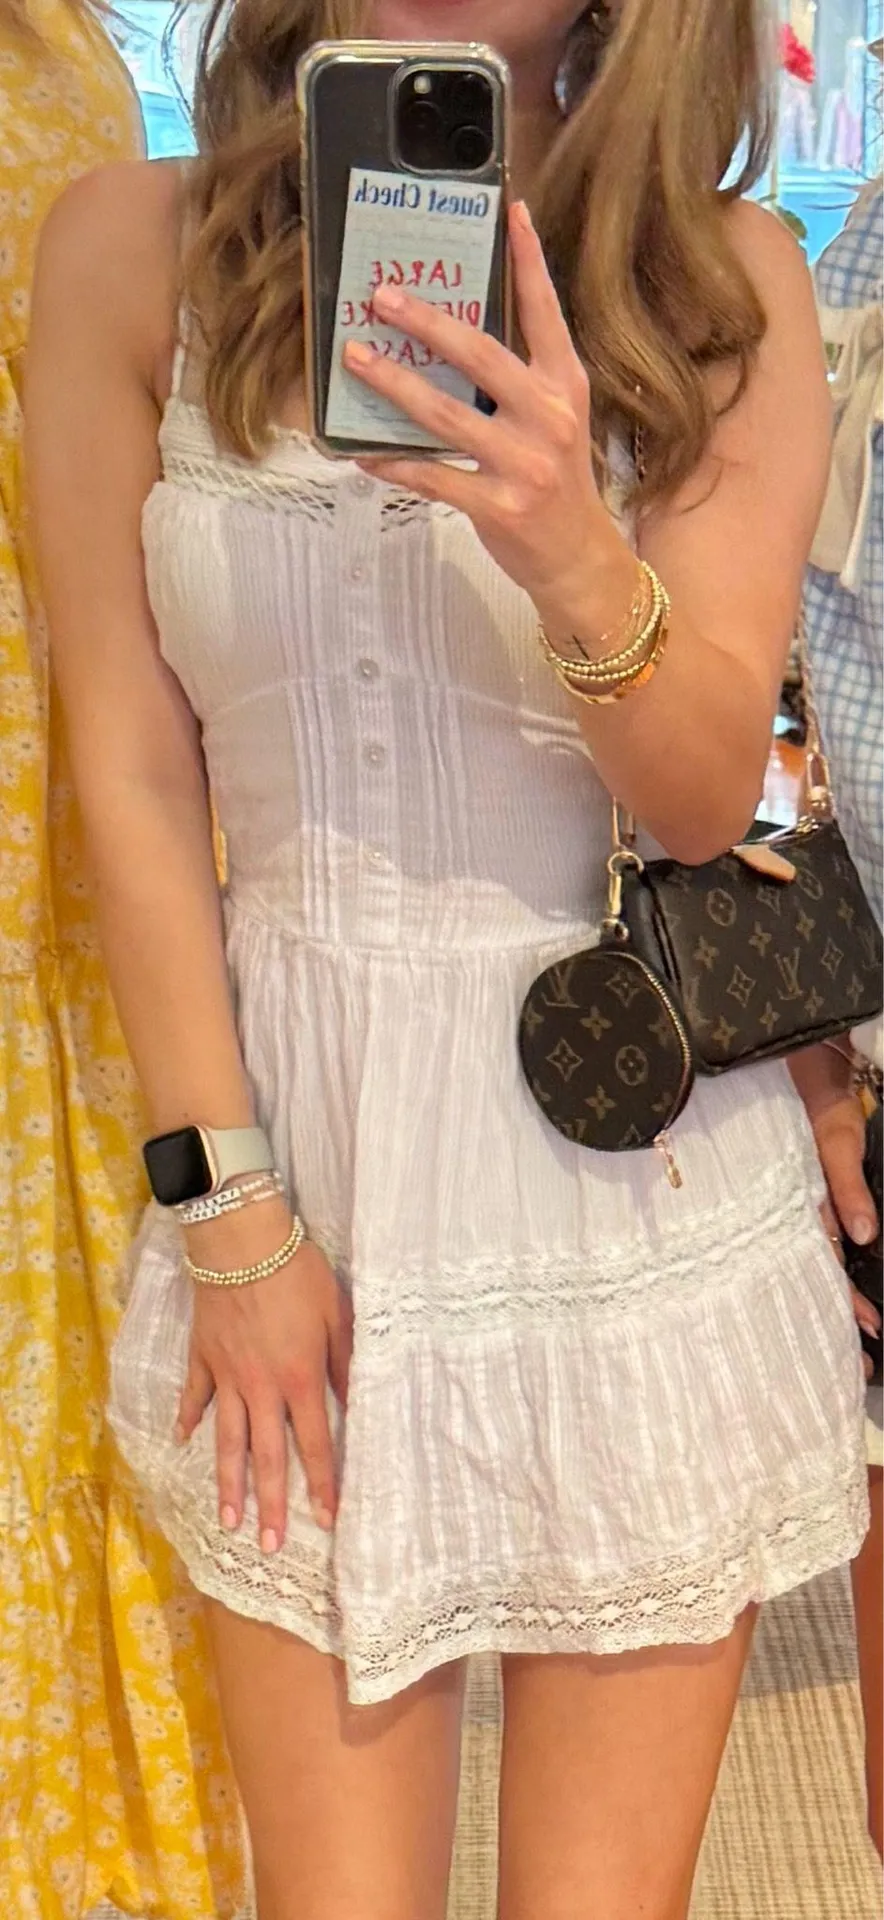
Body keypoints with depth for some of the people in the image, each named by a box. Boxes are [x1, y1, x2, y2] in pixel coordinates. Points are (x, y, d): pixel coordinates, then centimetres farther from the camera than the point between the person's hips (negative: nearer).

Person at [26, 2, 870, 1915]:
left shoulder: (726, 283, -3)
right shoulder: (133, 248, -2)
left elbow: (707, 791, -8)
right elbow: (134, 768, -2)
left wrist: (580, 563, -29)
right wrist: (225, 1206, -4)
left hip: (636, 1156, 0)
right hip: (300, 1117, 1)